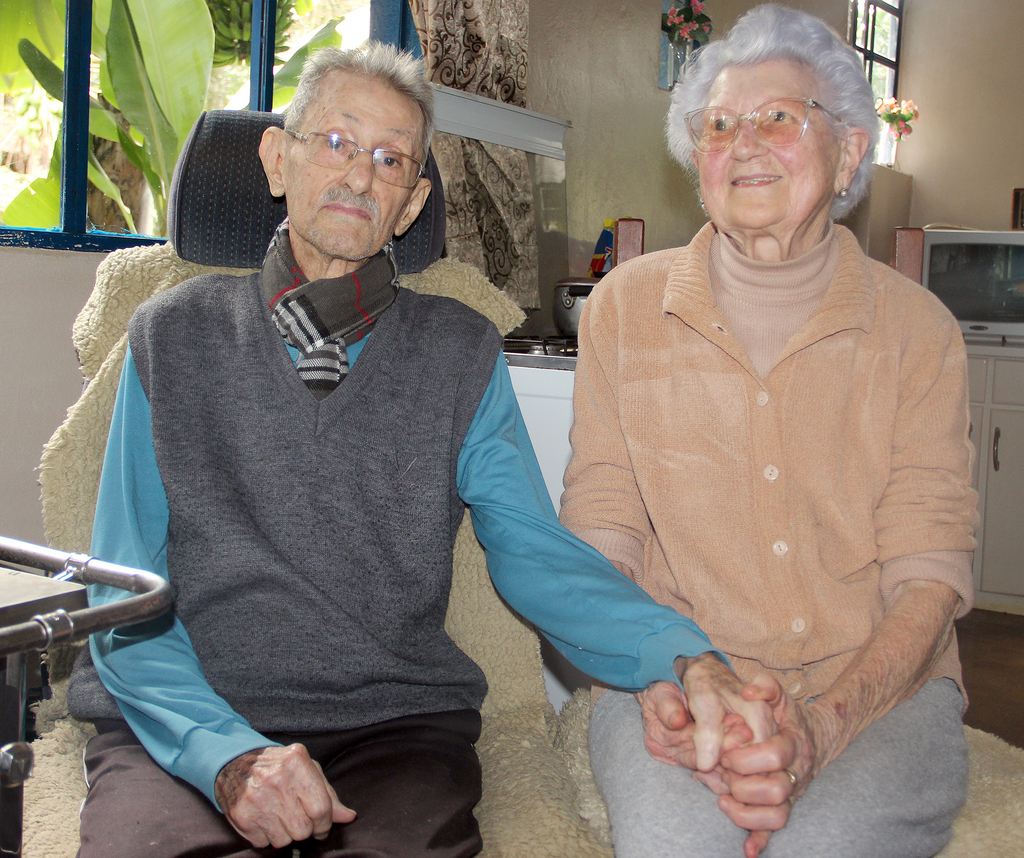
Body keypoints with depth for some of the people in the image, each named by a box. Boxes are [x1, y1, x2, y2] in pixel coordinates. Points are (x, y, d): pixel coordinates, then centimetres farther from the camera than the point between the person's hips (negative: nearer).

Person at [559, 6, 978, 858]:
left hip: (879, 684, 0)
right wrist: (661, 685, -19)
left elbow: (929, 573, -4)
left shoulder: (917, 326, 2)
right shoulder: (625, 307, 4)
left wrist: (821, 725, -22)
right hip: (675, 681, 0)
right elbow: (599, 539, 1)